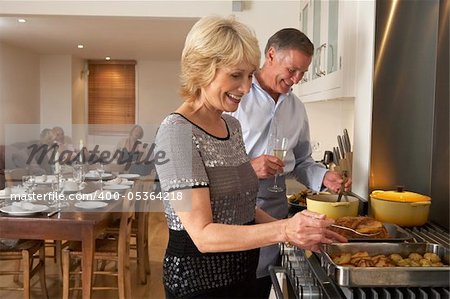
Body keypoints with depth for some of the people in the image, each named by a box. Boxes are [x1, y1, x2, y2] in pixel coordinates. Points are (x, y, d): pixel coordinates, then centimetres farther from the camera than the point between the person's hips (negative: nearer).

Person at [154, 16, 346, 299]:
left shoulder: (233, 125, 4)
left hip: (243, 270, 7)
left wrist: (297, 231, -1)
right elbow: (203, 235, -23)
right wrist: (283, 230, -32)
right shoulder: (176, 131, -20)